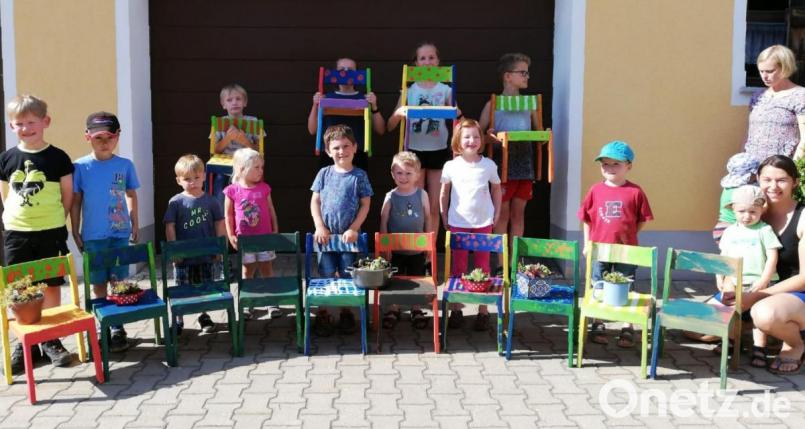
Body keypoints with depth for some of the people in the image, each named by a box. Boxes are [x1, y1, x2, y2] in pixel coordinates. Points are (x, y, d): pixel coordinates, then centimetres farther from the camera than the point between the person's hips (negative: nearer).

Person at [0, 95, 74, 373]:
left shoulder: (58, 157, -4)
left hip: (51, 233, -2)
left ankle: (51, 339, 19)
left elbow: (68, 195, 2)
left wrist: (55, 222, 0)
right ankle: (24, 342, 18)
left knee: (51, 286, 6)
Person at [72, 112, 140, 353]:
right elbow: (75, 201, 1)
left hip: (120, 233, 0)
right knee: (98, 283, 8)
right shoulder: (80, 167, -4)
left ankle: (118, 328, 15)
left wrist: (135, 224, 11)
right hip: (93, 236, 0)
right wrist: (75, 232, 1)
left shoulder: (125, 165, -1)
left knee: (118, 281, 4)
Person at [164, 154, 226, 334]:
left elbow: (219, 224, 4)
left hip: (206, 254, 2)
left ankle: (204, 317, 29)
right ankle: (177, 320, 21)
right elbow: (169, 227, -5)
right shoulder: (175, 202, -6)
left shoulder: (210, 201, -1)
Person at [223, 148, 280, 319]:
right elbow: (228, 215, 0)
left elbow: (271, 211, 5)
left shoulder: (264, 188, -2)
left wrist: (275, 231, 2)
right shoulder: (232, 191, -7)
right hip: (244, 239, -1)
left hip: (265, 236, 1)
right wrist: (231, 235, -4)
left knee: (266, 268, 8)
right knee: (248, 270, 9)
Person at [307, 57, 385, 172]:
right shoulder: (326, 98, 10)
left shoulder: (365, 99, 9)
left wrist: (374, 106, -9)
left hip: (358, 156, 0)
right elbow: (312, 130, 8)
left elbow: (381, 131, 5)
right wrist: (315, 106, -5)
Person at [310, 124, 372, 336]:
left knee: (347, 276, 7)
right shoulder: (324, 174, 2)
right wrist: (320, 227, -6)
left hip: (349, 235, -1)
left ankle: (346, 313, 23)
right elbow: (315, 202, 4)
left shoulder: (359, 175, -2)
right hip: (326, 234, 1)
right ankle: (322, 315, 16)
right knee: (326, 276, 4)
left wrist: (353, 229, -10)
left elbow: (365, 205, -2)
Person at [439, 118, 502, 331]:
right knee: (458, 267, 7)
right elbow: (444, 193, 8)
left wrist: (497, 214, 5)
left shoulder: (489, 165, -3)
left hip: (483, 223, 0)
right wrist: (444, 218, 6)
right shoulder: (451, 166, -4)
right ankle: (456, 309, 18)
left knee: (482, 267, 6)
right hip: (458, 223, 0)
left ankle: (483, 310, 15)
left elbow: (496, 189, 11)